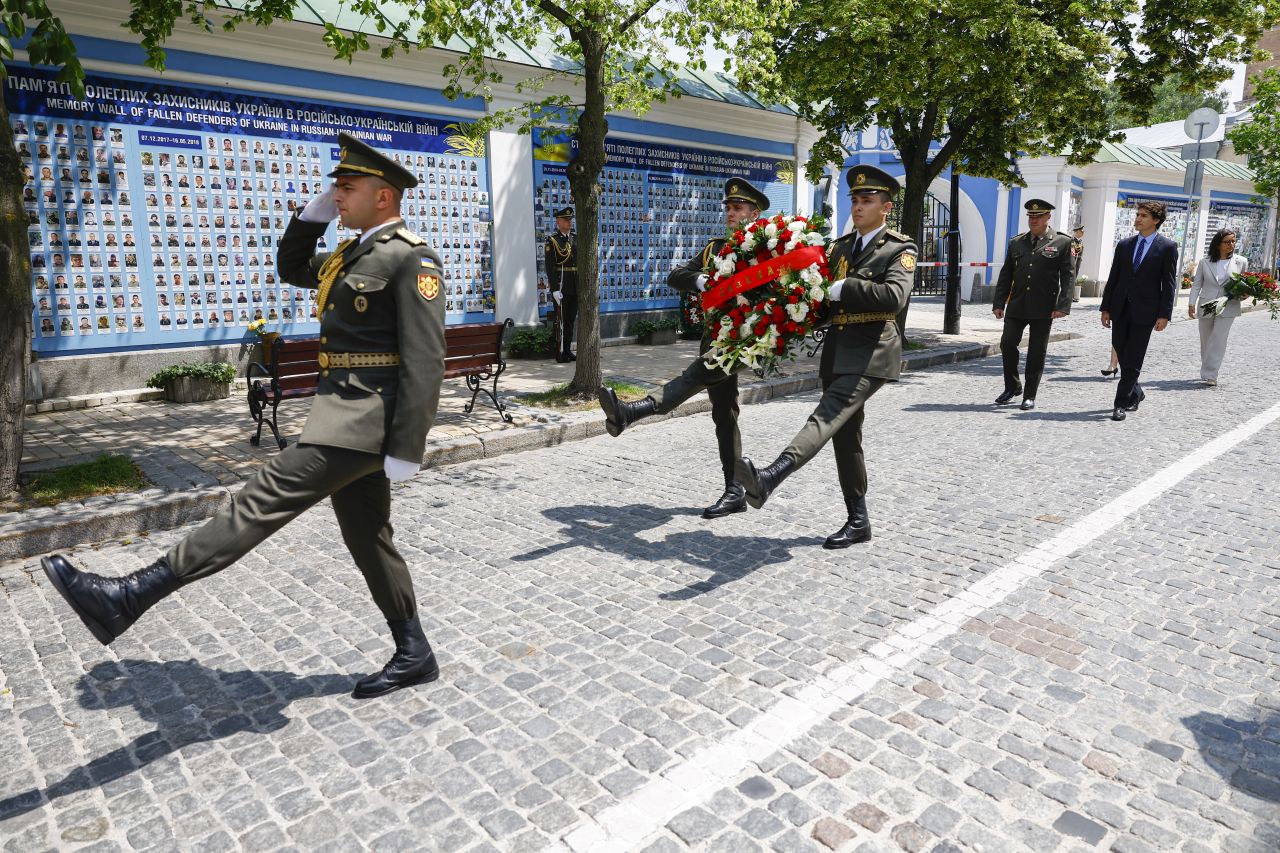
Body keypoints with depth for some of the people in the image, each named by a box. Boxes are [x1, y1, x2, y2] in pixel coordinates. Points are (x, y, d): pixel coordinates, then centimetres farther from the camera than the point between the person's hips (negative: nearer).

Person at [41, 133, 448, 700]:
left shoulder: (412, 257, -11)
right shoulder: (353, 253, 19)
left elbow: (425, 359, -18)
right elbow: (291, 268, 34)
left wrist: (405, 449, -21)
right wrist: (316, 211, 18)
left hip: (366, 415, -10)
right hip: (348, 410, 10)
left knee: (264, 499, -12)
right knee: (367, 536, 12)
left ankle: (129, 598, -8)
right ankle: (413, 655, 22)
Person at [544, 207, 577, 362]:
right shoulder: (552, 241, -5)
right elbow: (550, 267, -11)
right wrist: (555, 289, -18)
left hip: (575, 287, 6)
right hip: (561, 285, -6)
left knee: (571, 320, 10)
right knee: (562, 320, -3)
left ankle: (567, 350, 18)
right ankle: (560, 353, 3)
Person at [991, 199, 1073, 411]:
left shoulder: (1062, 243, 1)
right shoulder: (1016, 243, 10)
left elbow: (1067, 277, -4)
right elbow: (1005, 275, 11)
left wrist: (1062, 306, -13)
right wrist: (999, 303, 3)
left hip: (1043, 308, -3)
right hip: (1017, 306, 3)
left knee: (1037, 352, 3)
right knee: (1007, 344, -1)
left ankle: (1030, 396, 13)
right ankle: (1012, 386, 20)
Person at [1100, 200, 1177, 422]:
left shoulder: (1167, 247, -1)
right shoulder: (1124, 245, 11)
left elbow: (1169, 284, -3)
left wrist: (1164, 314, -9)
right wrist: (1106, 308, 6)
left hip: (1144, 312, -4)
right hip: (1120, 309, 4)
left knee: (1132, 360, -4)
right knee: (1121, 355, 10)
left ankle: (1121, 404, 0)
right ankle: (1135, 393, 30)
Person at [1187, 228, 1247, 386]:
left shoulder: (1241, 262, 4)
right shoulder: (1205, 263, 5)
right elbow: (1197, 284, 6)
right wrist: (1192, 303, -4)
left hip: (1227, 308, -2)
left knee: (1218, 340, -12)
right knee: (1205, 342, 10)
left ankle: (1209, 375, -13)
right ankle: (1207, 372, 23)